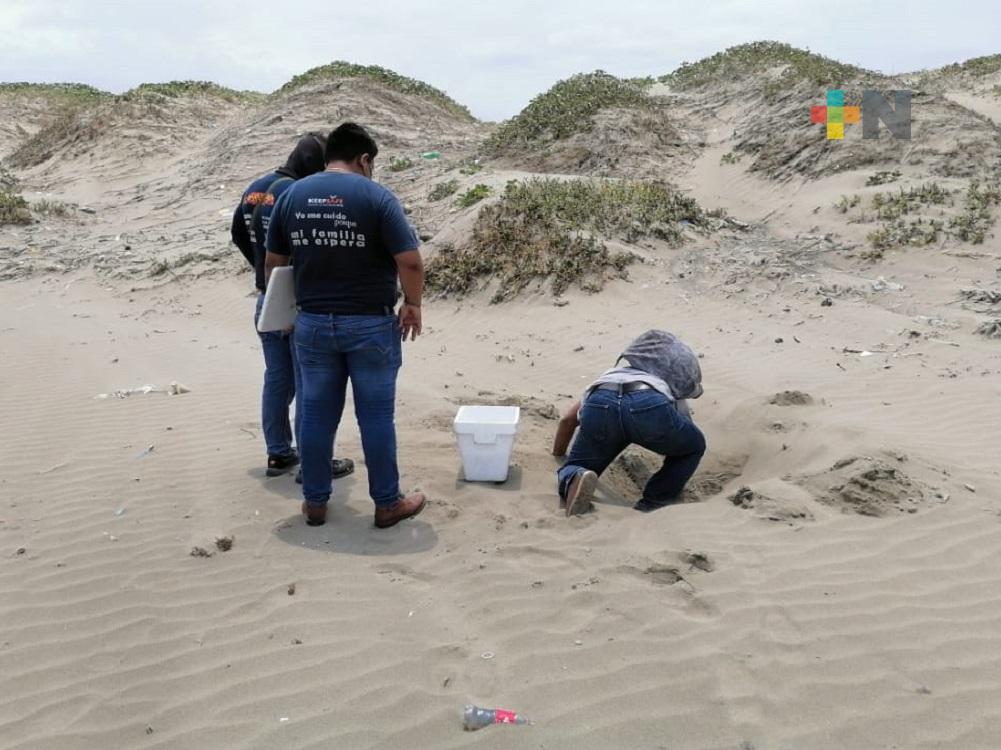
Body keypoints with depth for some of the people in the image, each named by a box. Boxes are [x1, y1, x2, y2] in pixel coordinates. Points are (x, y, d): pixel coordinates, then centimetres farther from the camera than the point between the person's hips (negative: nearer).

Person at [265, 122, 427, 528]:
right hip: (370, 324, -4)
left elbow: (272, 262, 10)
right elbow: (410, 262, -15)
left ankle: (315, 502, 21)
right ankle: (387, 503, 15)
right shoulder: (376, 196, -9)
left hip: (312, 323, 4)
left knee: (317, 413, 11)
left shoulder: (291, 195, 5)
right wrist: (412, 304, 1)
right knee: (376, 414, 5)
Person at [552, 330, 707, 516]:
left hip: (601, 406, 1)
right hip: (650, 408, -1)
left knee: (575, 469, 24)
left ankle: (572, 479, -13)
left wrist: (557, 459, 54)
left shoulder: (609, 375, 47)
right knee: (695, 446, 30)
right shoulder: (673, 394, 44)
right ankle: (653, 504, 17)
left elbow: (567, 420, 40)